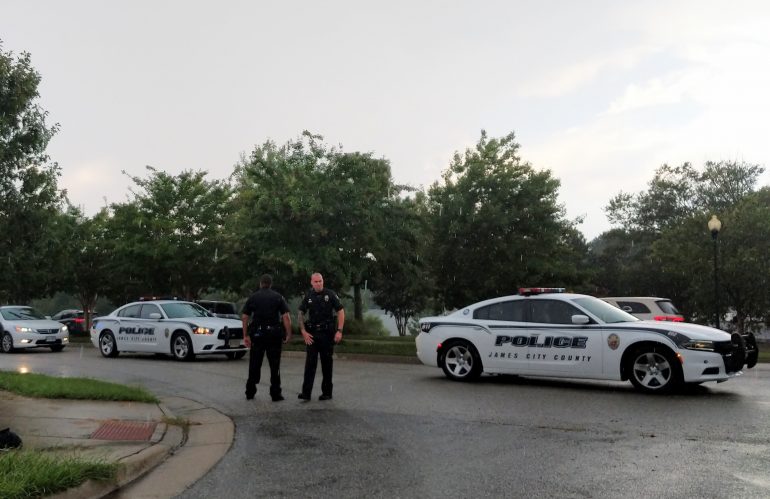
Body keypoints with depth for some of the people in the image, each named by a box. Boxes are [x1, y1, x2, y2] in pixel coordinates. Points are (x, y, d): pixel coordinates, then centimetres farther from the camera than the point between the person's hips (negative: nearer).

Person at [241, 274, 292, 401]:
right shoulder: (278, 297, 2)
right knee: (274, 365, 4)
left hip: (257, 334, 1)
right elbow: (286, 316, -7)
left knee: (254, 364, 11)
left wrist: (245, 336, 4)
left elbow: (244, 317, 2)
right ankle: (275, 394, 4)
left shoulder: (252, 298, 6)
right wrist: (288, 334, -4)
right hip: (274, 334, -1)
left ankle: (250, 392, 16)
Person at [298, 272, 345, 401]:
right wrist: (304, 332, -2)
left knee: (326, 363, 6)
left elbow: (341, 312, -5)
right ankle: (306, 392, -6)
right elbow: (300, 314, 8)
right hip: (312, 334, 2)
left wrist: (339, 331, -12)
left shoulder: (330, 294, -5)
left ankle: (327, 392, 16)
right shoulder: (308, 296, 3)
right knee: (310, 363, -4)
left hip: (327, 333, -2)